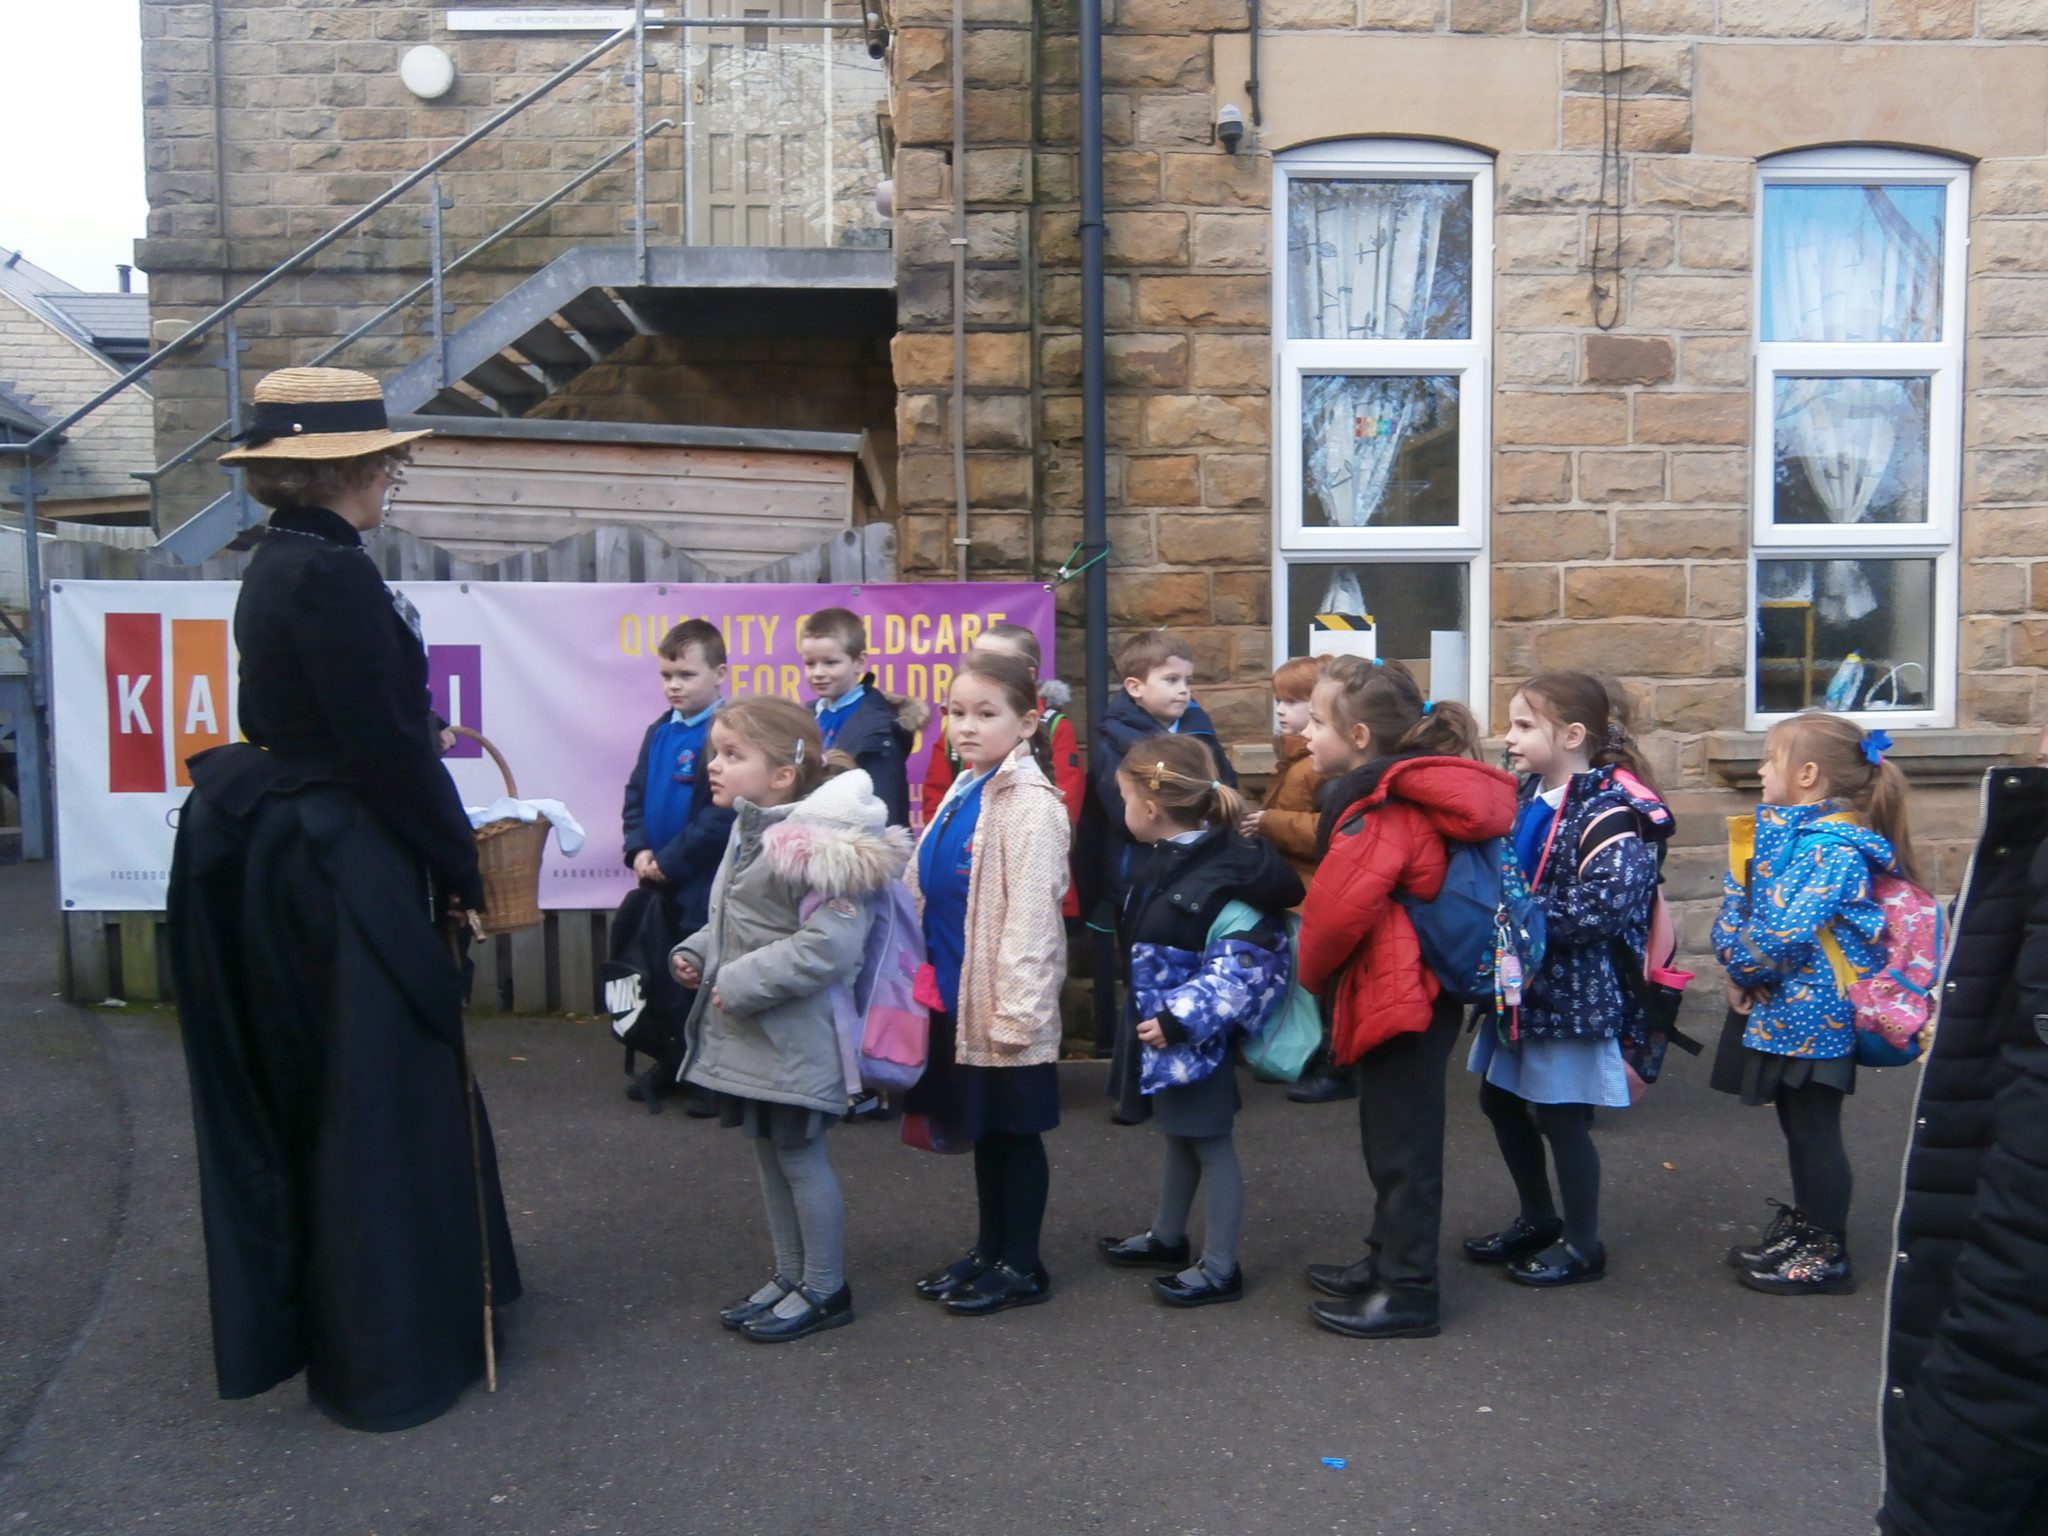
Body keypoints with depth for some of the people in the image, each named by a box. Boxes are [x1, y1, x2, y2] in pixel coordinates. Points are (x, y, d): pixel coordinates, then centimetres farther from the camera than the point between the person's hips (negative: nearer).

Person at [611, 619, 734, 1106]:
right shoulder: (659, 731, 10)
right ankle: (670, 1063, 31)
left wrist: (671, 860, -18)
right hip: (657, 883, 8)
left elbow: (724, 813, -21)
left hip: (703, 885, -8)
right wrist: (638, 850, -4)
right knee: (651, 975, 16)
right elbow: (635, 796, 13)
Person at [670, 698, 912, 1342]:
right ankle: (789, 1275, 34)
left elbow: (828, 945, -29)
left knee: (800, 1156, 4)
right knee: (770, 1153, 19)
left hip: (794, 1039, -10)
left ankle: (825, 1289, 21)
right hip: (748, 1036, 10)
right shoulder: (750, 833, 8)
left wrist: (741, 985, -24)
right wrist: (696, 952, 4)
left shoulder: (814, 843, -23)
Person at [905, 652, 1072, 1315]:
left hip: (1005, 1003, -8)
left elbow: (1029, 913, -22)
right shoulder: (962, 792, 9)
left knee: (1012, 1129, 6)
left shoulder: (1029, 804, -18)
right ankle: (988, 1250, 33)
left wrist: (1016, 1008, -23)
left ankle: (1020, 1266, 21)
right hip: (957, 994, 8)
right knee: (979, 1125, 18)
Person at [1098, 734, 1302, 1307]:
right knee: (1179, 1136, 23)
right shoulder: (1165, 861, 3)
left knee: (1209, 1143, 5)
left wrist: (1180, 1020, -28)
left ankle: (1219, 1268, 19)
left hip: (1193, 1039, -9)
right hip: (1163, 1030, 9)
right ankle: (1166, 1237, 41)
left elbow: (1238, 971, -28)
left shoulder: (1221, 880, -27)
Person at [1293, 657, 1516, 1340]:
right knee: (1394, 1141, 20)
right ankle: (1387, 1262, 34)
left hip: (1397, 996, -10)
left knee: (1403, 1147, 1)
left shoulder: (1379, 810, -21)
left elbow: (1337, 908, -26)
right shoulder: (1406, 796, 10)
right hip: (1405, 991, 10)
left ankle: (1408, 1293, 12)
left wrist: (1312, 971, -5)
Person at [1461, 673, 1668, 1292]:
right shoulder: (1529, 797, 7)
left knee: (1561, 1116, 3)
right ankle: (1537, 1219, 37)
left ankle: (1583, 1246, 22)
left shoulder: (1608, 810, -20)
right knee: (1501, 1100, 18)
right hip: (1520, 982, 9)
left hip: (1574, 991, -9)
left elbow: (1603, 905, -29)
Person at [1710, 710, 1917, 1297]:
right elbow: (1734, 902, 7)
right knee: (1795, 1120, 19)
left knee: (1815, 1128, 2)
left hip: (1813, 1011, -9)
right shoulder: (1776, 828, 8)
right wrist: (1736, 967, -7)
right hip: (1778, 1005, 9)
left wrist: (1744, 967, -11)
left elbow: (1785, 933, -28)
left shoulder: (1835, 848, -21)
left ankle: (1827, 1255, 15)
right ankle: (1800, 1229, 34)